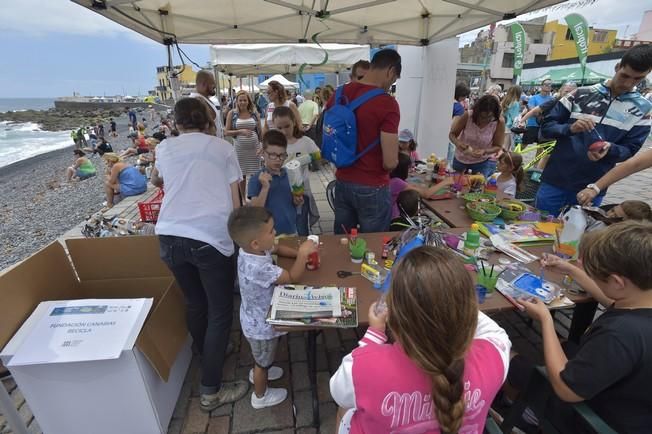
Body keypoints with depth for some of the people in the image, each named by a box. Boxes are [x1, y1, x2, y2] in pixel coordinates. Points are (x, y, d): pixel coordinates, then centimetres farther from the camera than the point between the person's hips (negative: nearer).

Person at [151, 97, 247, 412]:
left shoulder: (165, 147, 17)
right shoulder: (222, 147, 9)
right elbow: (235, 201, 5)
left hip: (170, 237, 4)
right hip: (211, 237, -4)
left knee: (194, 303, 25)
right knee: (220, 312, 11)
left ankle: (207, 355, 49)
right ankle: (210, 392, 19)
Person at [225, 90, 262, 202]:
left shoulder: (254, 113, 2)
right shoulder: (232, 113, -1)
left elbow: (260, 131, 8)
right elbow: (226, 132, -3)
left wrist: (262, 145, 5)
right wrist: (240, 131, -17)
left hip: (254, 147, 1)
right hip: (240, 148, -1)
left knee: (255, 174, 4)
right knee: (242, 174, 9)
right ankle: (242, 198, 24)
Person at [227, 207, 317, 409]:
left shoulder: (250, 249, -15)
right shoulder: (259, 268, -43)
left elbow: (277, 248, 4)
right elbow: (293, 277, -30)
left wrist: (299, 253, -6)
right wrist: (303, 254, -22)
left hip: (256, 319, 8)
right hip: (262, 325, -8)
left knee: (260, 356, 35)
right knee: (264, 361, 21)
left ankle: (258, 372, 62)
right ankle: (260, 396, 46)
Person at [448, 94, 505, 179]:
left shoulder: (499, 122, -21)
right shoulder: (467, 116, -23)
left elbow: (498, 146, -12)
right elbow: (452, 134, -11)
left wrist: (485, 151, -32)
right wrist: (457, 143, -33)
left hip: (482, 162, -1)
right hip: (460, 159, 1)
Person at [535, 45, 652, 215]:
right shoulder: (582, 94, 2)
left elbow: (630, 150, 4)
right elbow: (546, 127, 0)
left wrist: (610, 149, -18)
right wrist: (570, 128, -20)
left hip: (592, 189, 1)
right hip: (555, 181, -1)